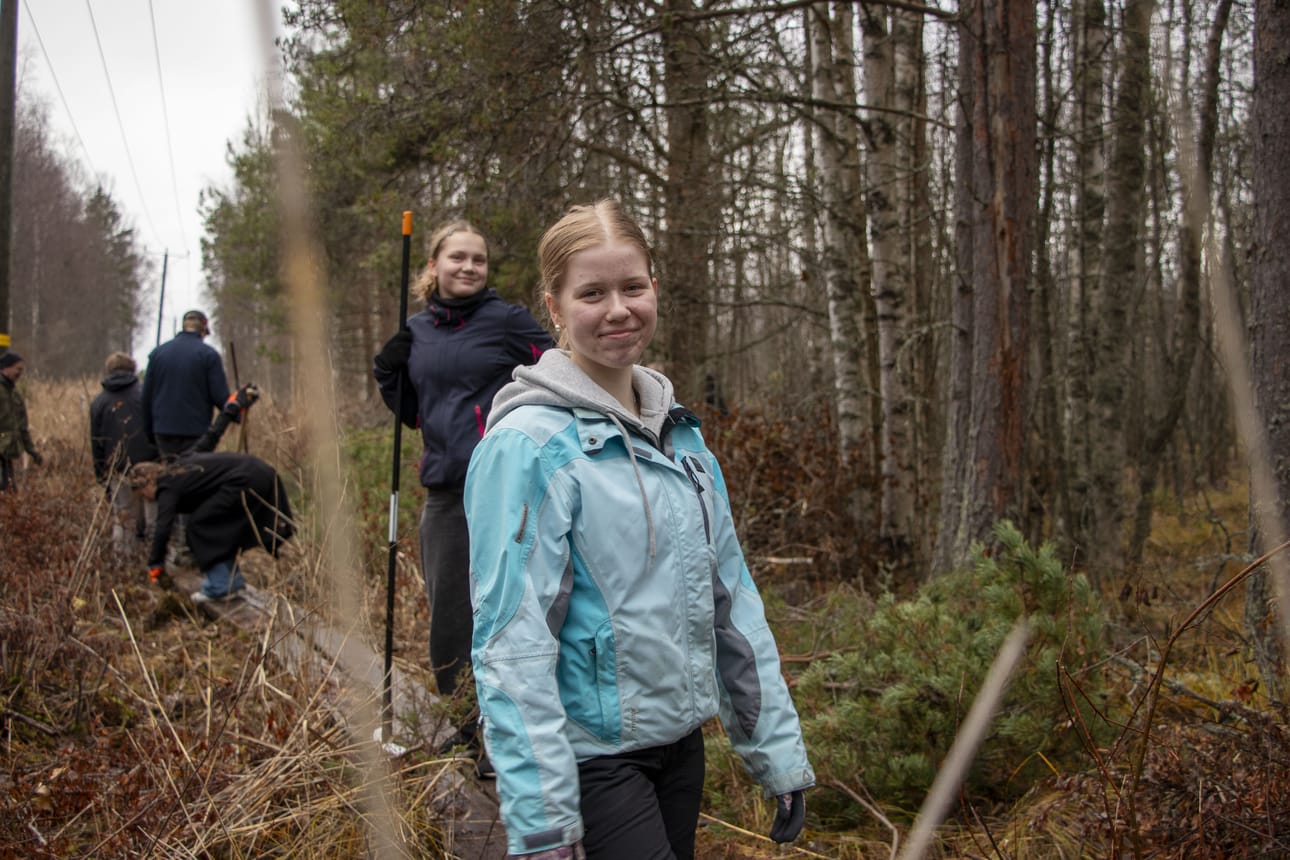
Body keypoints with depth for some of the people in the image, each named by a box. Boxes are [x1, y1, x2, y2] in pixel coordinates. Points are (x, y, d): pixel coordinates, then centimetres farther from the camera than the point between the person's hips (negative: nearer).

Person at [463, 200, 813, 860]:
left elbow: (732, 601, 8)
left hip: (679, 738, 7)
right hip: (590, 750, -6)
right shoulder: (528, 445, -15)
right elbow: (511, 640, -18)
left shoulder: (681, 434, 6)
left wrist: (779, 752, 7)